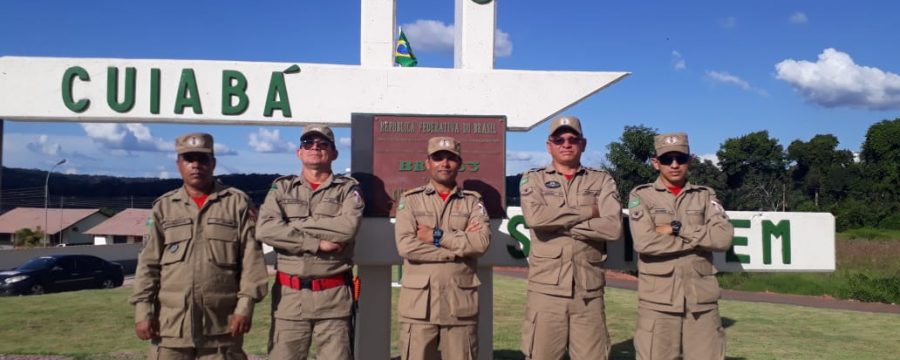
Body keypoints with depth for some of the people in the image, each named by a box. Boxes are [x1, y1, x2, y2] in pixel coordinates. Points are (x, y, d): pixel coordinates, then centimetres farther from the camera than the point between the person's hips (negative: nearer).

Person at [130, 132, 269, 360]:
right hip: (171, 322, 2)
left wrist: (245, 305, -9)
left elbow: (251, 258, -2)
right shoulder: (163, 207, 10)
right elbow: (148, 263, 8)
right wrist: (143, 310, 0)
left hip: (222, 323, -1)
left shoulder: (238, 203, 3)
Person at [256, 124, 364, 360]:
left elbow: (347, 227, -15)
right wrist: (317, 243, -14)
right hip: (289, 295, 1)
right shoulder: (282, 188, 10)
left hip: (334, 296, -1)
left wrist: (295, 224, -8)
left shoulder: (348, 189, 6)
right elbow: (265, 230, -8)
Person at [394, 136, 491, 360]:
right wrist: (461, 243, -8)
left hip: (460, 303, 1)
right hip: (419, 303, -1)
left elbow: (482, 241, -8)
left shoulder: (472, 202, 10)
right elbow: (406, 245, -9)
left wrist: (437, 236, -9)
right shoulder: (410, 200, 6)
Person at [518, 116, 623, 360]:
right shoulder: (533, 179, 8)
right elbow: (535, 217, -14)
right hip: (546, 289, -1)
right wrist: (588, 212, -7)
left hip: (589, 291, 1)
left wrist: (559, 223, -9)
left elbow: (614, 228, -7)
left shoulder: (602, 181, 10)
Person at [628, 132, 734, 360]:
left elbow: (724, 237, -5)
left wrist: (677, 229, -10)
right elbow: (644, 242, -12)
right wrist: (701, 238, -6)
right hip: (658, 301, -2)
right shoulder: (641, 195, 4)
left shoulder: (705, 196, 12)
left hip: (702, 300, 2)